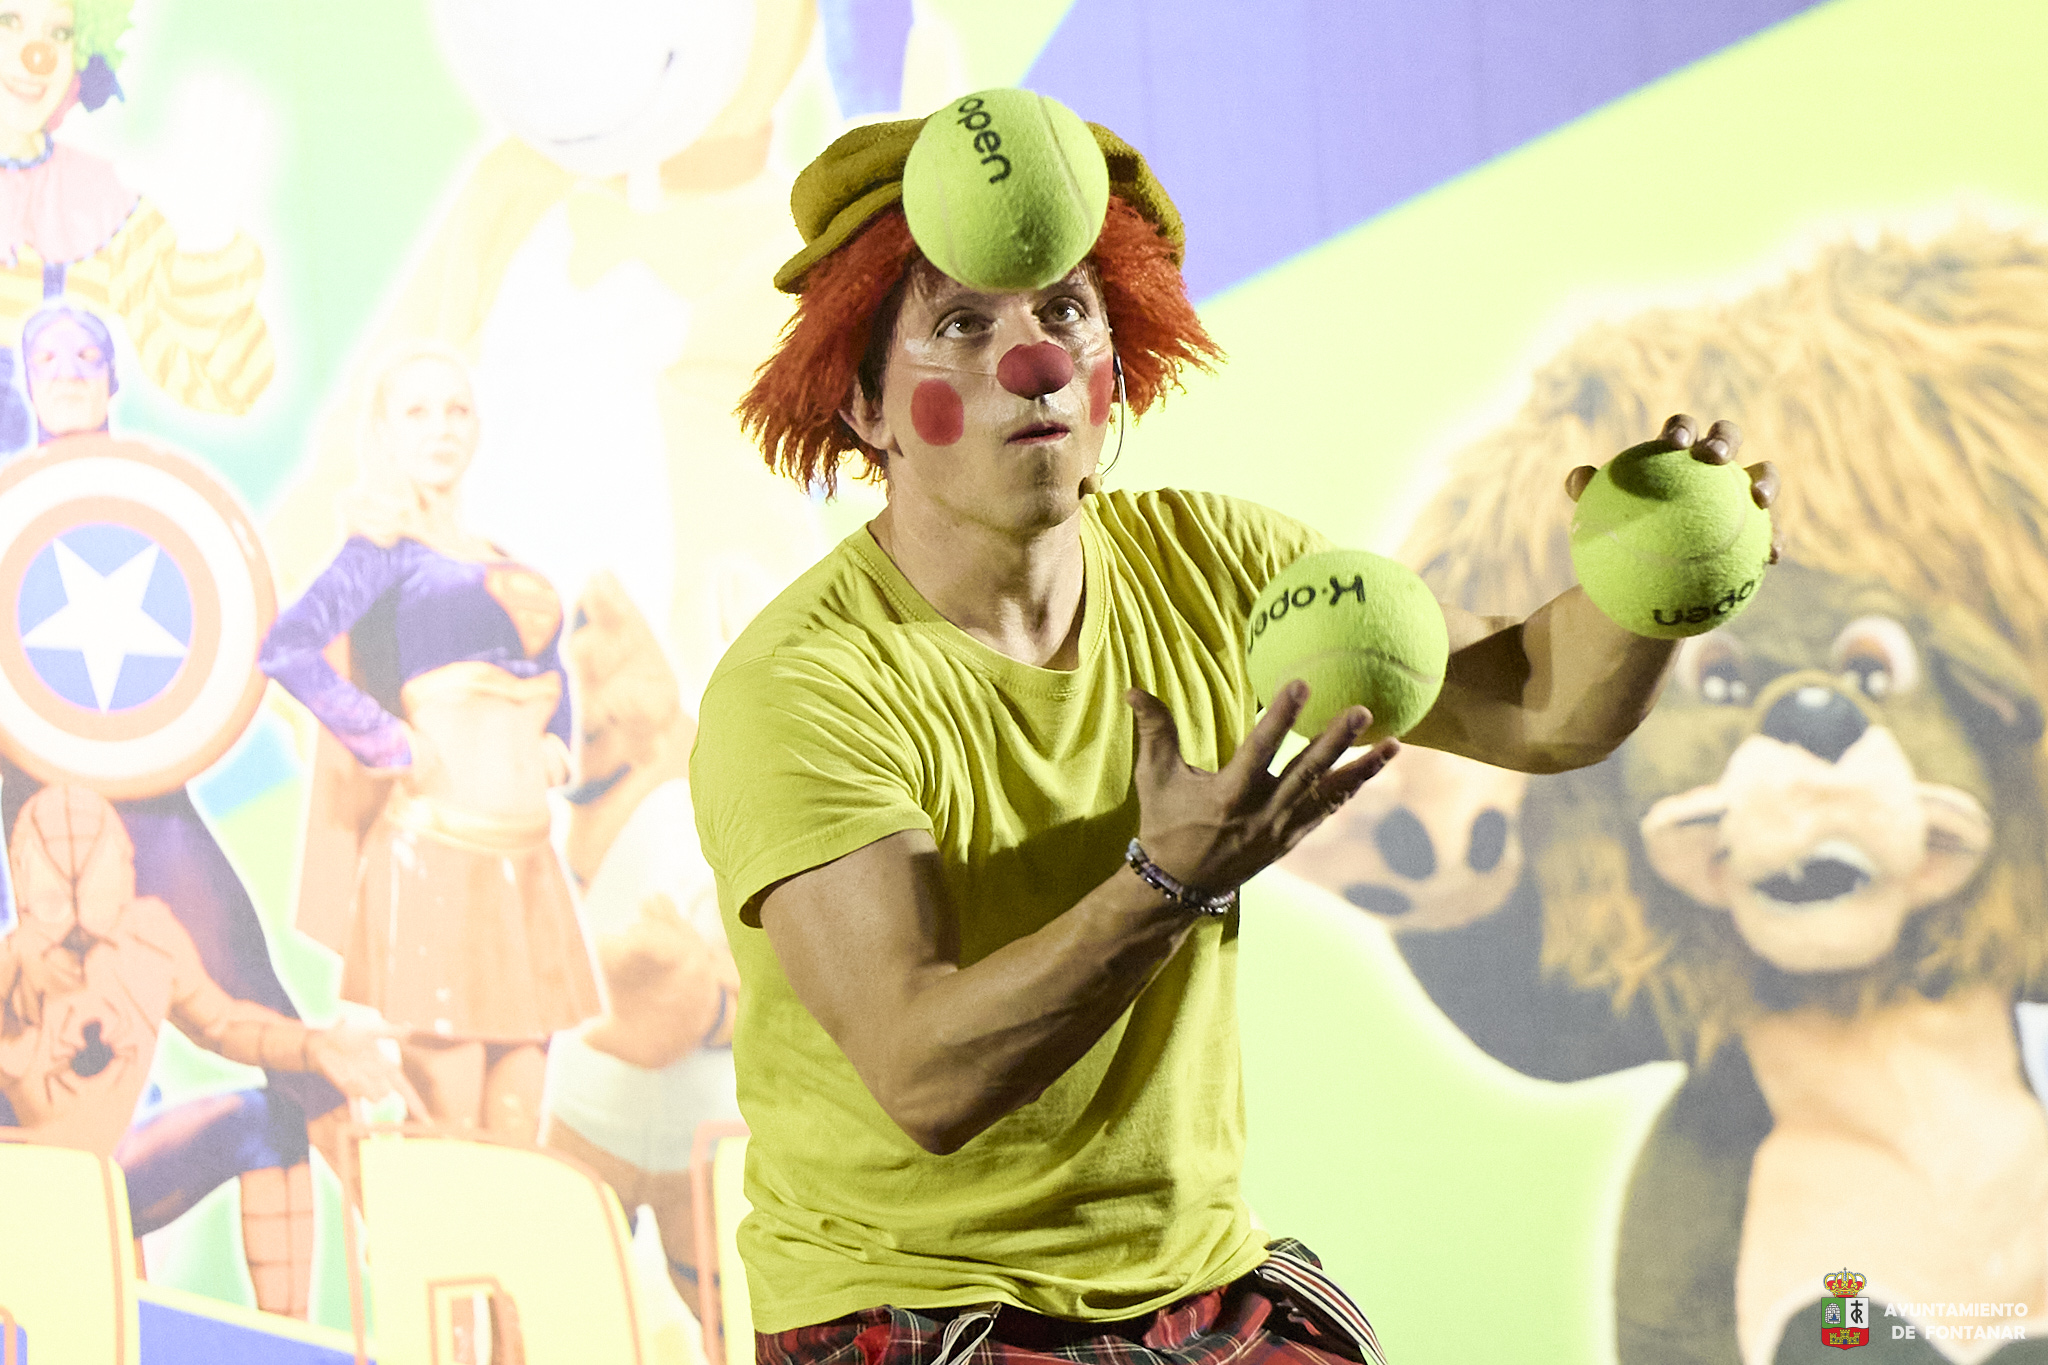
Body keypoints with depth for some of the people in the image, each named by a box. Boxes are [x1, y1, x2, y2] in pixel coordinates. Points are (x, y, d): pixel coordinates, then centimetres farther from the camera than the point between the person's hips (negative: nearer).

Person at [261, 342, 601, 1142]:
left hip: (524, 859, 7)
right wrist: (394, 750, -14)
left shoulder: (493, 560, 19)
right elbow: (287, 649, -19)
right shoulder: (385, 550, -2)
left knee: (518, 1130, 6)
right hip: (436, 845, -7)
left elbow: (547, 670, 35)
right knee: (447, 1133, -8)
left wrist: (554, 741, 15)